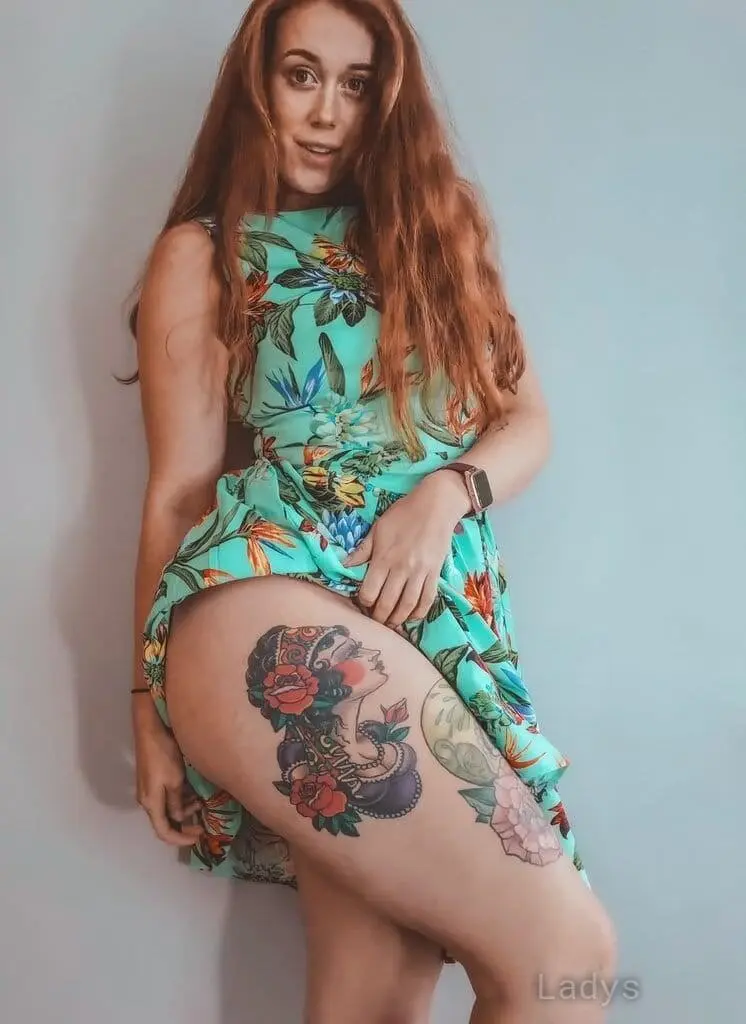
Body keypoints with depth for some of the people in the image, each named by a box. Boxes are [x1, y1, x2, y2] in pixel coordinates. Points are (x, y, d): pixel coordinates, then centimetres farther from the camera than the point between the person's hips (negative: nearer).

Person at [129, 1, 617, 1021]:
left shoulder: (430, 224, 24)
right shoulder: (203, 254, 11)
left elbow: (528, 421, 17)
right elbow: (178, 487, 7)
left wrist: (445, 491, -5)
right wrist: (152, 705, 5)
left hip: (448, 622, 5)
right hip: (276, 592, -4)